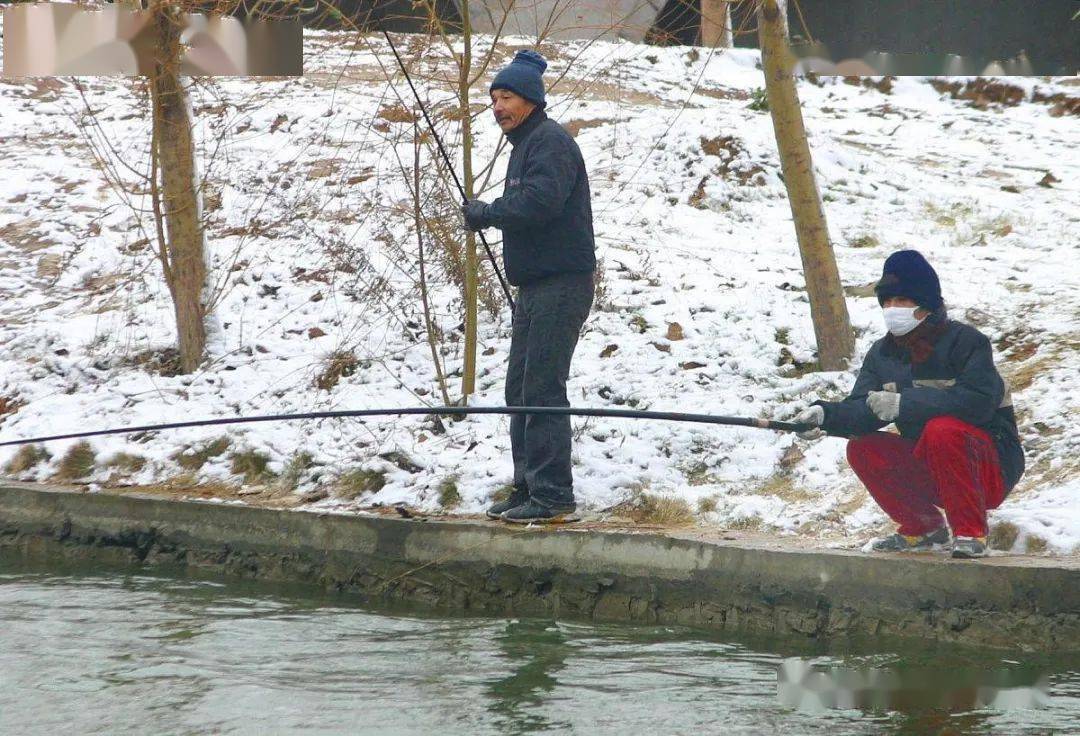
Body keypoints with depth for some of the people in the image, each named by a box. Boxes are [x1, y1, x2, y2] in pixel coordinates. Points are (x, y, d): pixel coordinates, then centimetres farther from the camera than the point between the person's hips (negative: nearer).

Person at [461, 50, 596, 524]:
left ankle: (553, 497, -12)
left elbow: (539, 201, -25)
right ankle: (528, 489, 19)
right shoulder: (525, 143, 21)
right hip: (535, 287, 11)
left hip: (561, 284, -11)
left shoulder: (551, 142, -12)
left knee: (543, 390, -12)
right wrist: (489, 214, 5)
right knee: (520, 390, 13)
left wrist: (486, 213, -12)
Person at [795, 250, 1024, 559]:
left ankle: (971, 533, -23)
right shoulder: (883, 354, 5)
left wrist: (904, 404, -33)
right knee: (862, 449, -10)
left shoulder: (965, 341, -17)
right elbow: (862, 409, -4)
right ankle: (923, 528, 6)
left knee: (941, 429, -34)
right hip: (928, 470, 7)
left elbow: (978, 401, -31)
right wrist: (826, 415, -27)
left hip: (991, 468, -7)